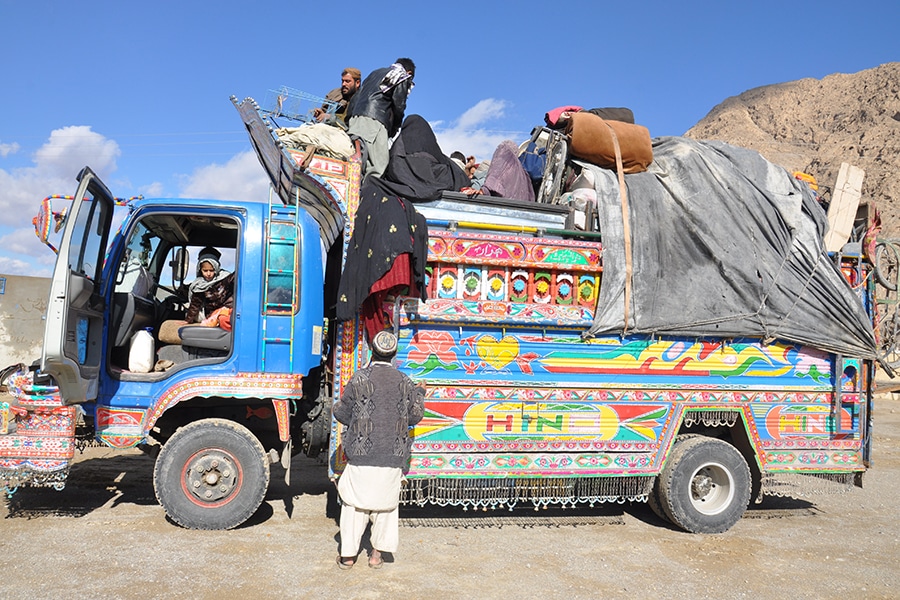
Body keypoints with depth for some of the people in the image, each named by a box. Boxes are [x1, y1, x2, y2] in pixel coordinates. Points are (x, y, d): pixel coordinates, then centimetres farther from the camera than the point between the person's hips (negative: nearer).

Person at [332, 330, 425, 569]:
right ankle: (377, 553, 20)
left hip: (362, 454, -2)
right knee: (386, 503, 14)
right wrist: (419, 394, 27)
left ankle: (348, 554, 15)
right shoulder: (405, 382, 2)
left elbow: (341, 413, 1)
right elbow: (414, 416, 11)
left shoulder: (359, 379, -6)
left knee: (355, 502, 9)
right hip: (393, 458, 2)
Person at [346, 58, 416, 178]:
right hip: (374, 120, -7)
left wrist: (348, 122, 23)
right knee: (378, 167, -15)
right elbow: (398, 105, 2)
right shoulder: (403, 76, 14)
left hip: (355, 119, 7)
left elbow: (354, 99, 26)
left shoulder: (375, 73, 34)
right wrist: (393, 130, 12)